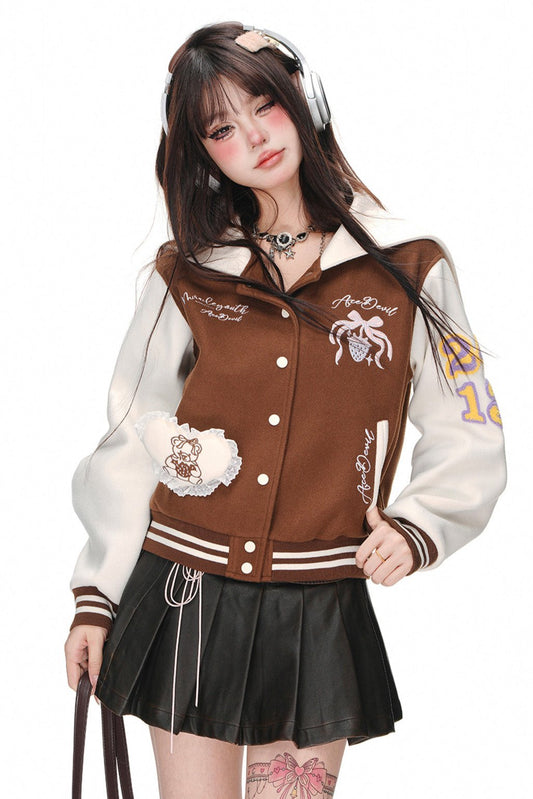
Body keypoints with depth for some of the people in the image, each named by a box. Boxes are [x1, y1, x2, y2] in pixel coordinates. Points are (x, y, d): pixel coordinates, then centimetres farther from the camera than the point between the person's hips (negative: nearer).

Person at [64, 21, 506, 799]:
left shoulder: (409, 268, -1)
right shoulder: (185, 275, 3)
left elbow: (469, 439, 3)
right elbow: (131, 442, 7)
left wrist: (414, 528, -14)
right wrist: (96, 595, 7)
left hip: (319, 615, -1)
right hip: (187, 601, 1)